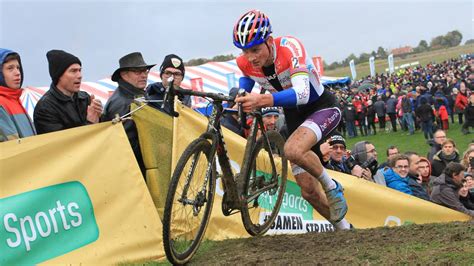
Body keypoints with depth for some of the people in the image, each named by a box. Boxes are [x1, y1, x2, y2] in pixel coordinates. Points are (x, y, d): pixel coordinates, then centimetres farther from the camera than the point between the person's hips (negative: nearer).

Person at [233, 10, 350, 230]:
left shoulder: (289, 48, -31)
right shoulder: (245, 63, -14)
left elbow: (302, 94, -45)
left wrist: (262, 101, -58)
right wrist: (240, 93, -7)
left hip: (322, 107, -6)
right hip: (293, 116, 6)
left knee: (292, 150, -37)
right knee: (309, 191, 2)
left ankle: (331, 187, -9)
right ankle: (344, 228, 27)